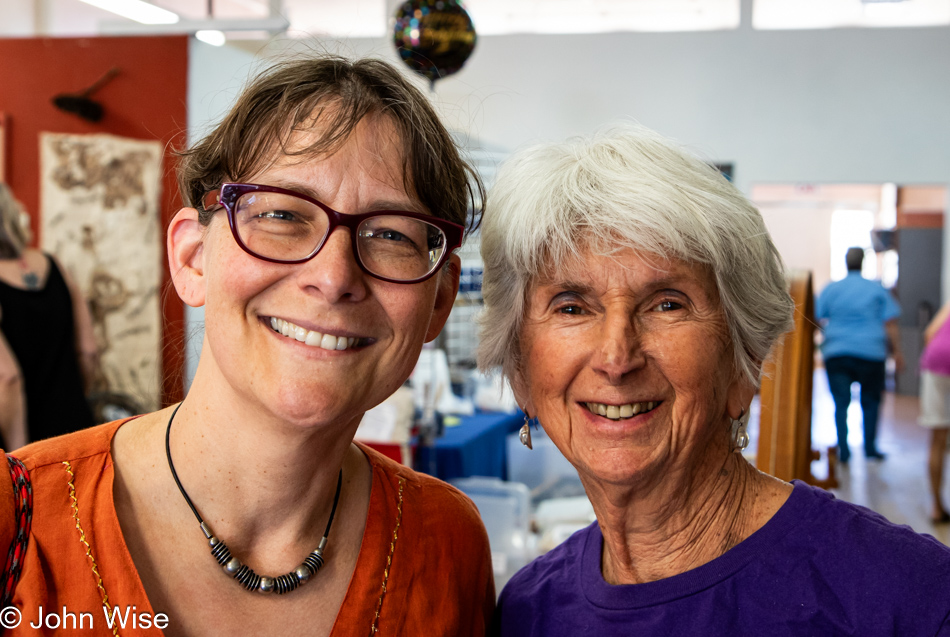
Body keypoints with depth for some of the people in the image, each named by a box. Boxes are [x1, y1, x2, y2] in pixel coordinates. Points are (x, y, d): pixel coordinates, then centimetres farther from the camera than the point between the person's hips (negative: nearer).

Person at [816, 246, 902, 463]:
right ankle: (870, 447, 16)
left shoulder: (830, 289, 4)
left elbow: (818, 320, 5)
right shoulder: (876, 289, 2)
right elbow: (890, 325, 0)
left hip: (836, 353, 0)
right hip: (871, 353, 0)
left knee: (841, 403, 2)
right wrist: (897, 352, 6)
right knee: (871, 401, 13)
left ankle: (843, 450, -5)